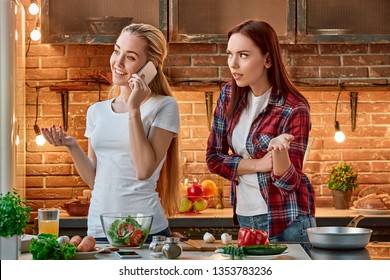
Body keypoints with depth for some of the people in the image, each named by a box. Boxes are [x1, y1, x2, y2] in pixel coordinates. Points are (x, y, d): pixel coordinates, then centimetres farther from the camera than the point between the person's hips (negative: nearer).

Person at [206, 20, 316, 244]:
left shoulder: (294, 109, -17)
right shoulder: (229, 95, -2)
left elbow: (289, 183, -17)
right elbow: (213, 158, 0)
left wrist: (279, 151, -37)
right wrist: (259, 164, -15)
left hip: (286, 222, -5)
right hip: (244, 216, 5)